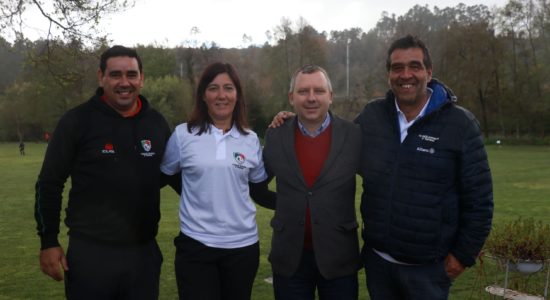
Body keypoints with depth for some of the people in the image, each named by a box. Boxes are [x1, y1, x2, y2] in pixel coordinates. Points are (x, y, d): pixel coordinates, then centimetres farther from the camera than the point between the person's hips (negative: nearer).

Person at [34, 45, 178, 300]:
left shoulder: (156, 122, 4)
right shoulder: (77, 120, -6)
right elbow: (49, 183, -2)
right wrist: (48, 242, -4)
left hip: (144, 252, 4)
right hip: (90, 252, -3)